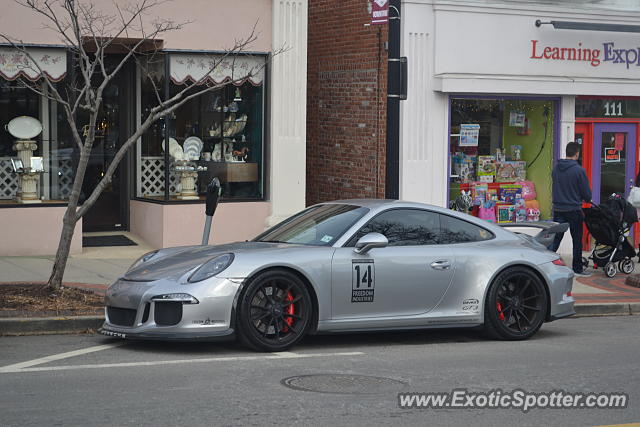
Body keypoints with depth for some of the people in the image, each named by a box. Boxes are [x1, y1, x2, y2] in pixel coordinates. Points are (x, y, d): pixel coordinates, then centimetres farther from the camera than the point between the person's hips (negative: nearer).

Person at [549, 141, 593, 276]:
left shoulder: (556, 168, 3)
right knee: (577, 240, 8)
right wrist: (587, 200, 13)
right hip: (574, 210, -5)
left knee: (555, 238, 5)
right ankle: (577, 269, 15)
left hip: (558, 209, 5)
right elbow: (586, 192, -9)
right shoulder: (579, 170, -14)